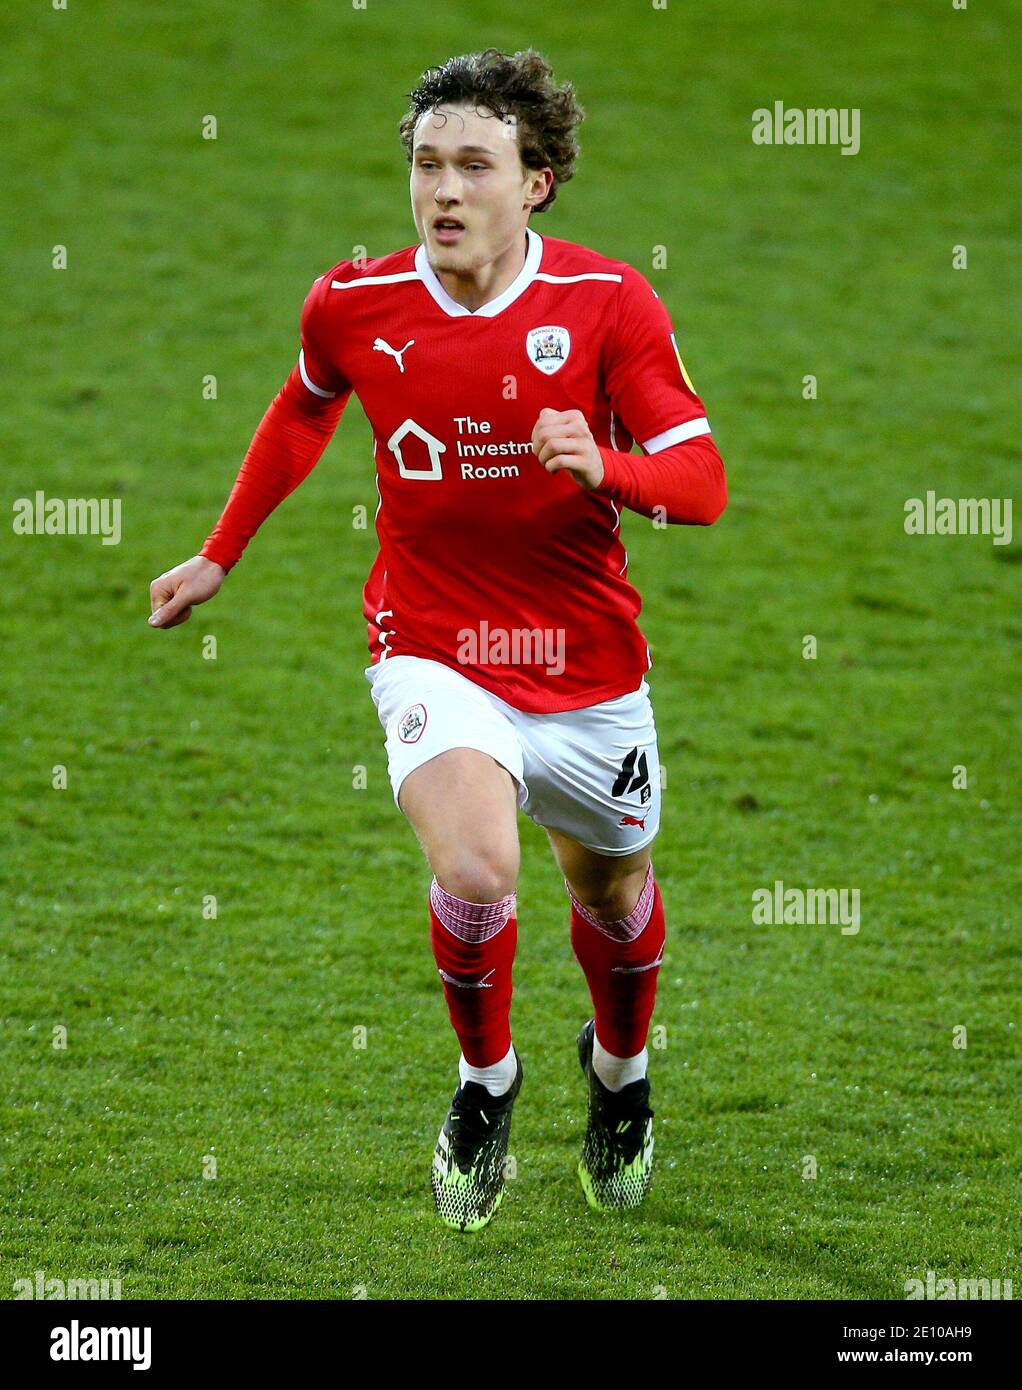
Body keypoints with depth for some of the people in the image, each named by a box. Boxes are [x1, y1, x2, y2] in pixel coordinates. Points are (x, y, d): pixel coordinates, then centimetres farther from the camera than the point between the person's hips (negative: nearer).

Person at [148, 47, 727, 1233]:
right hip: (433, 654, -1)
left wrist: (606, 467, -34)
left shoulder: (608, 301, -13)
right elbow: (303, 409, 16)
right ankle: (484, 1084, 3)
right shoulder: (353, 304, -8)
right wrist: (220, 557, 22)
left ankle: (619, 1069, 54)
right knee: (475, 872, -27)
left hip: (587, 665, 1)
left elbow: (701, 481, -13)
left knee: (612, 893, 19)